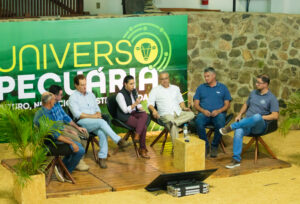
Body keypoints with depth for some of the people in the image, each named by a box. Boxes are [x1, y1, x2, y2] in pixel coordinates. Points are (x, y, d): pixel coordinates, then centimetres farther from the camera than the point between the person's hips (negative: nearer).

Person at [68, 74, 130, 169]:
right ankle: (119, 141, -32)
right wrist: (92, 116, -13)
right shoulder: (73, 98, 2)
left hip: (95, 122, 5)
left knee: (102, 132, -30)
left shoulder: (91, 95, 21)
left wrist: (98, 114, -2)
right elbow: (77, 114, -9)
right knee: (102, 122, -33)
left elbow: (97, 108, 22)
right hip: (82, 123, -5)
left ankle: (102, 157, -27)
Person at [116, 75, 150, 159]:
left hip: (134, 113, 7)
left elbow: (138, 105, 18)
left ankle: (137, 136, -33)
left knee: (145, 115, -28)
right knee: (144, 126, -24)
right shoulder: (120, 94, -13)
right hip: (125, 116, -7)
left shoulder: (134, 91, 9)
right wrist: (135, 104, -27)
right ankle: (142, 149, -14)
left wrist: (141, 109, -4)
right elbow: (125, 110, -17)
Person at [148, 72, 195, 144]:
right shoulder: (155, 90, 9)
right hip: (166, 114, -4)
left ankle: (174, 122, -38)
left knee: (191, 114, -26)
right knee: (173, 127, -34)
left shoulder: (175, 88, 21)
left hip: (178, 112, 4)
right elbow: (150, 104, 1)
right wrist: (153, 110, -22)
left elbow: (180, 100, 25)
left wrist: (184, 108, 3)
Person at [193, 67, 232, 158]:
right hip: (204, 113, 1)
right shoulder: (201, 88, 18)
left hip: (218, 113, -1)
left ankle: (215, 146, -17)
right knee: (198, 121, -34)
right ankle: (205, 145, -19)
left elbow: (227, 104, 8)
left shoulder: (222, 87, 14)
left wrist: (218, 111, -12)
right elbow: (196, 104, 11)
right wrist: (203, 110, -10)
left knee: (220, 122, -36)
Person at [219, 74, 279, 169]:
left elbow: (275, 116, -8)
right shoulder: (253, 93, 17)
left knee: (257, 116, -42)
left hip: (260, 126, -4)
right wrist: (240, 114, 12)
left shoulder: (271, 98, 0)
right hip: (247, 122, 4)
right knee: (238, 131, -32)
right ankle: (236, 159, -32)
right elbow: (246, 105, 30)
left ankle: (231, 127, -32)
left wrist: (260, 118, -15)